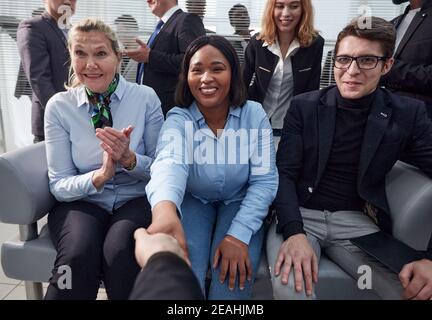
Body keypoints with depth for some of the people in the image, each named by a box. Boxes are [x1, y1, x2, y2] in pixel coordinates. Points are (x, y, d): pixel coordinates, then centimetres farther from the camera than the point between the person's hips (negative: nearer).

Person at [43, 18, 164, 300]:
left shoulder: (145, 97, -5)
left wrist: (130, 159, -23)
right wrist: (99, 176, -24)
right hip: (82, 202, 1)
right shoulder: (59, 106, -2)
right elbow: (59, 184, -3)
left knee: (120, 253, -30)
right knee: (79, 257, -30)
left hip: (136, 199, 0)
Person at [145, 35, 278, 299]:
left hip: (240, 202, 1)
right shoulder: (178, 119, -14)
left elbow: (264, 180, -12)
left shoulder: (254, 115, -11)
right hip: (193, 200, 0)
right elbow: (169, 164, -37)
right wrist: (165, 209, -60)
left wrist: (239, 234, -25)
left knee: (233, 276, -21)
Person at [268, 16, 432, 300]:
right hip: (300, 215, -2)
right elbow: (284, 173, -7)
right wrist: (295, 233, -24)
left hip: (355, 222, 3)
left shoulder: (407, 115, 1)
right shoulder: (304, 106, -2)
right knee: (290, 287, -31)